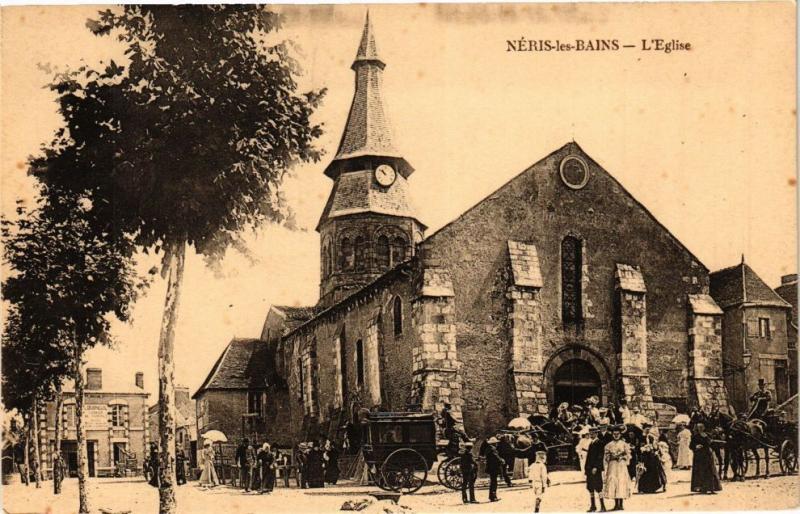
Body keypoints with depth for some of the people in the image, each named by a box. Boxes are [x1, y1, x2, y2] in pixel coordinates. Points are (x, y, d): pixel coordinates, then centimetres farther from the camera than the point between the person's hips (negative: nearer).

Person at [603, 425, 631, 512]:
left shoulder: (624, 444, 5)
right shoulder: (609, 445, 9)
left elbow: (628, 455, 0)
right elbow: (606, 457, 7)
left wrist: (621, 457, -13)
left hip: (621, 466, -1)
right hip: (612, 466, 2)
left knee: (621, 483, -6)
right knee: (612, 483, -3)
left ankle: (621, 504, 0)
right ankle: (616, 504, 4)